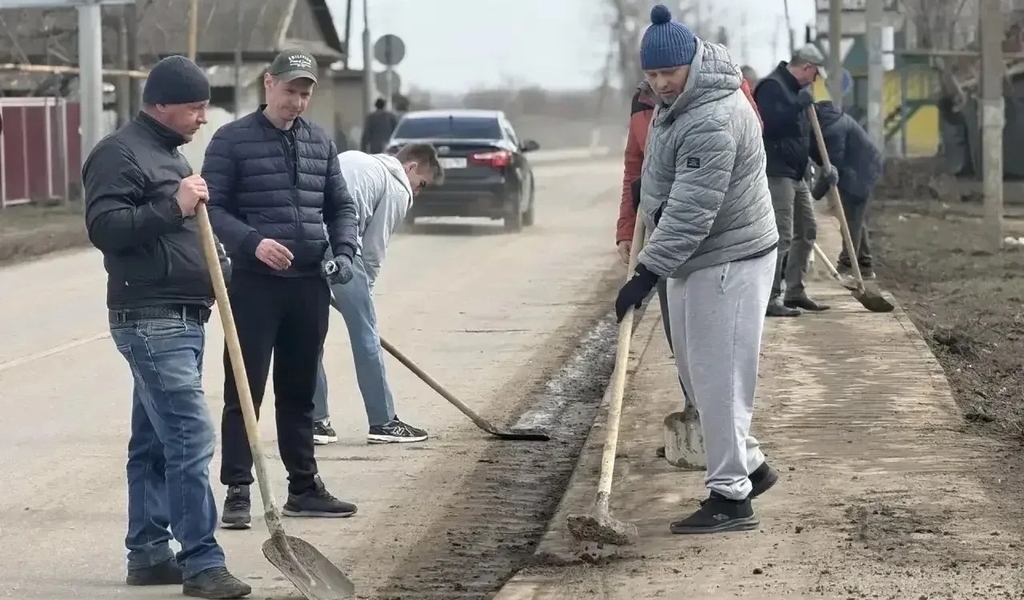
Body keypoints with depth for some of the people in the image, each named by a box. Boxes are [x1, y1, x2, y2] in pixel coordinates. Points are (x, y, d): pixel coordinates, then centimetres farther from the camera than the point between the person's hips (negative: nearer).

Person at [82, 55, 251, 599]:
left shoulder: (170, 155, 22)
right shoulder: (119, 154, -9)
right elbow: (104, 226, -20)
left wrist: (219, 264, 18)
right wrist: (173, 207, -24)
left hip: (183, 318, 10)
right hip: (149, 319, -10)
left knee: (154, 442, 13)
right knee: (191, 437, -15)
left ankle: (148, 553, 18)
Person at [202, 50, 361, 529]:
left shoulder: (320, 142, 12)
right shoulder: (232, 140, -4)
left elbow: (341, 206, 18)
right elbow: (213, 207, -8)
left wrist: (344, 251, 0)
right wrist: (252, 242, -23)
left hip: (310, 283, 5)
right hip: (255, 283, -5)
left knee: (299, 391, 14)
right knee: (244, 391, -4)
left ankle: (304, 486, 22)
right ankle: (237, 491, -1)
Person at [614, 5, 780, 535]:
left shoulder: (713, 120, -26)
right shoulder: (675, 101, 6)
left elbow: (691, 212, -30)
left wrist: (648, 273, -31)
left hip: (729, 262, -10)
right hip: (692, 259, 10)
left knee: (718, 376, -7)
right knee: (695, 371, 17)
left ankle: (731, 496, -2)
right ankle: (748, 466, 30)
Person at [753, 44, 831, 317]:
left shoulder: (793, 89, 18)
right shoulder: (772, 87, -14)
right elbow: (770, 123, -29)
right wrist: (799, 105, -22)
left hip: (796, 174, 11)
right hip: (776, 173, -11)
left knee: (807, 230, 15)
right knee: (781, 236, -13)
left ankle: (795, 292, 22)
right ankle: (771, 298, -11)